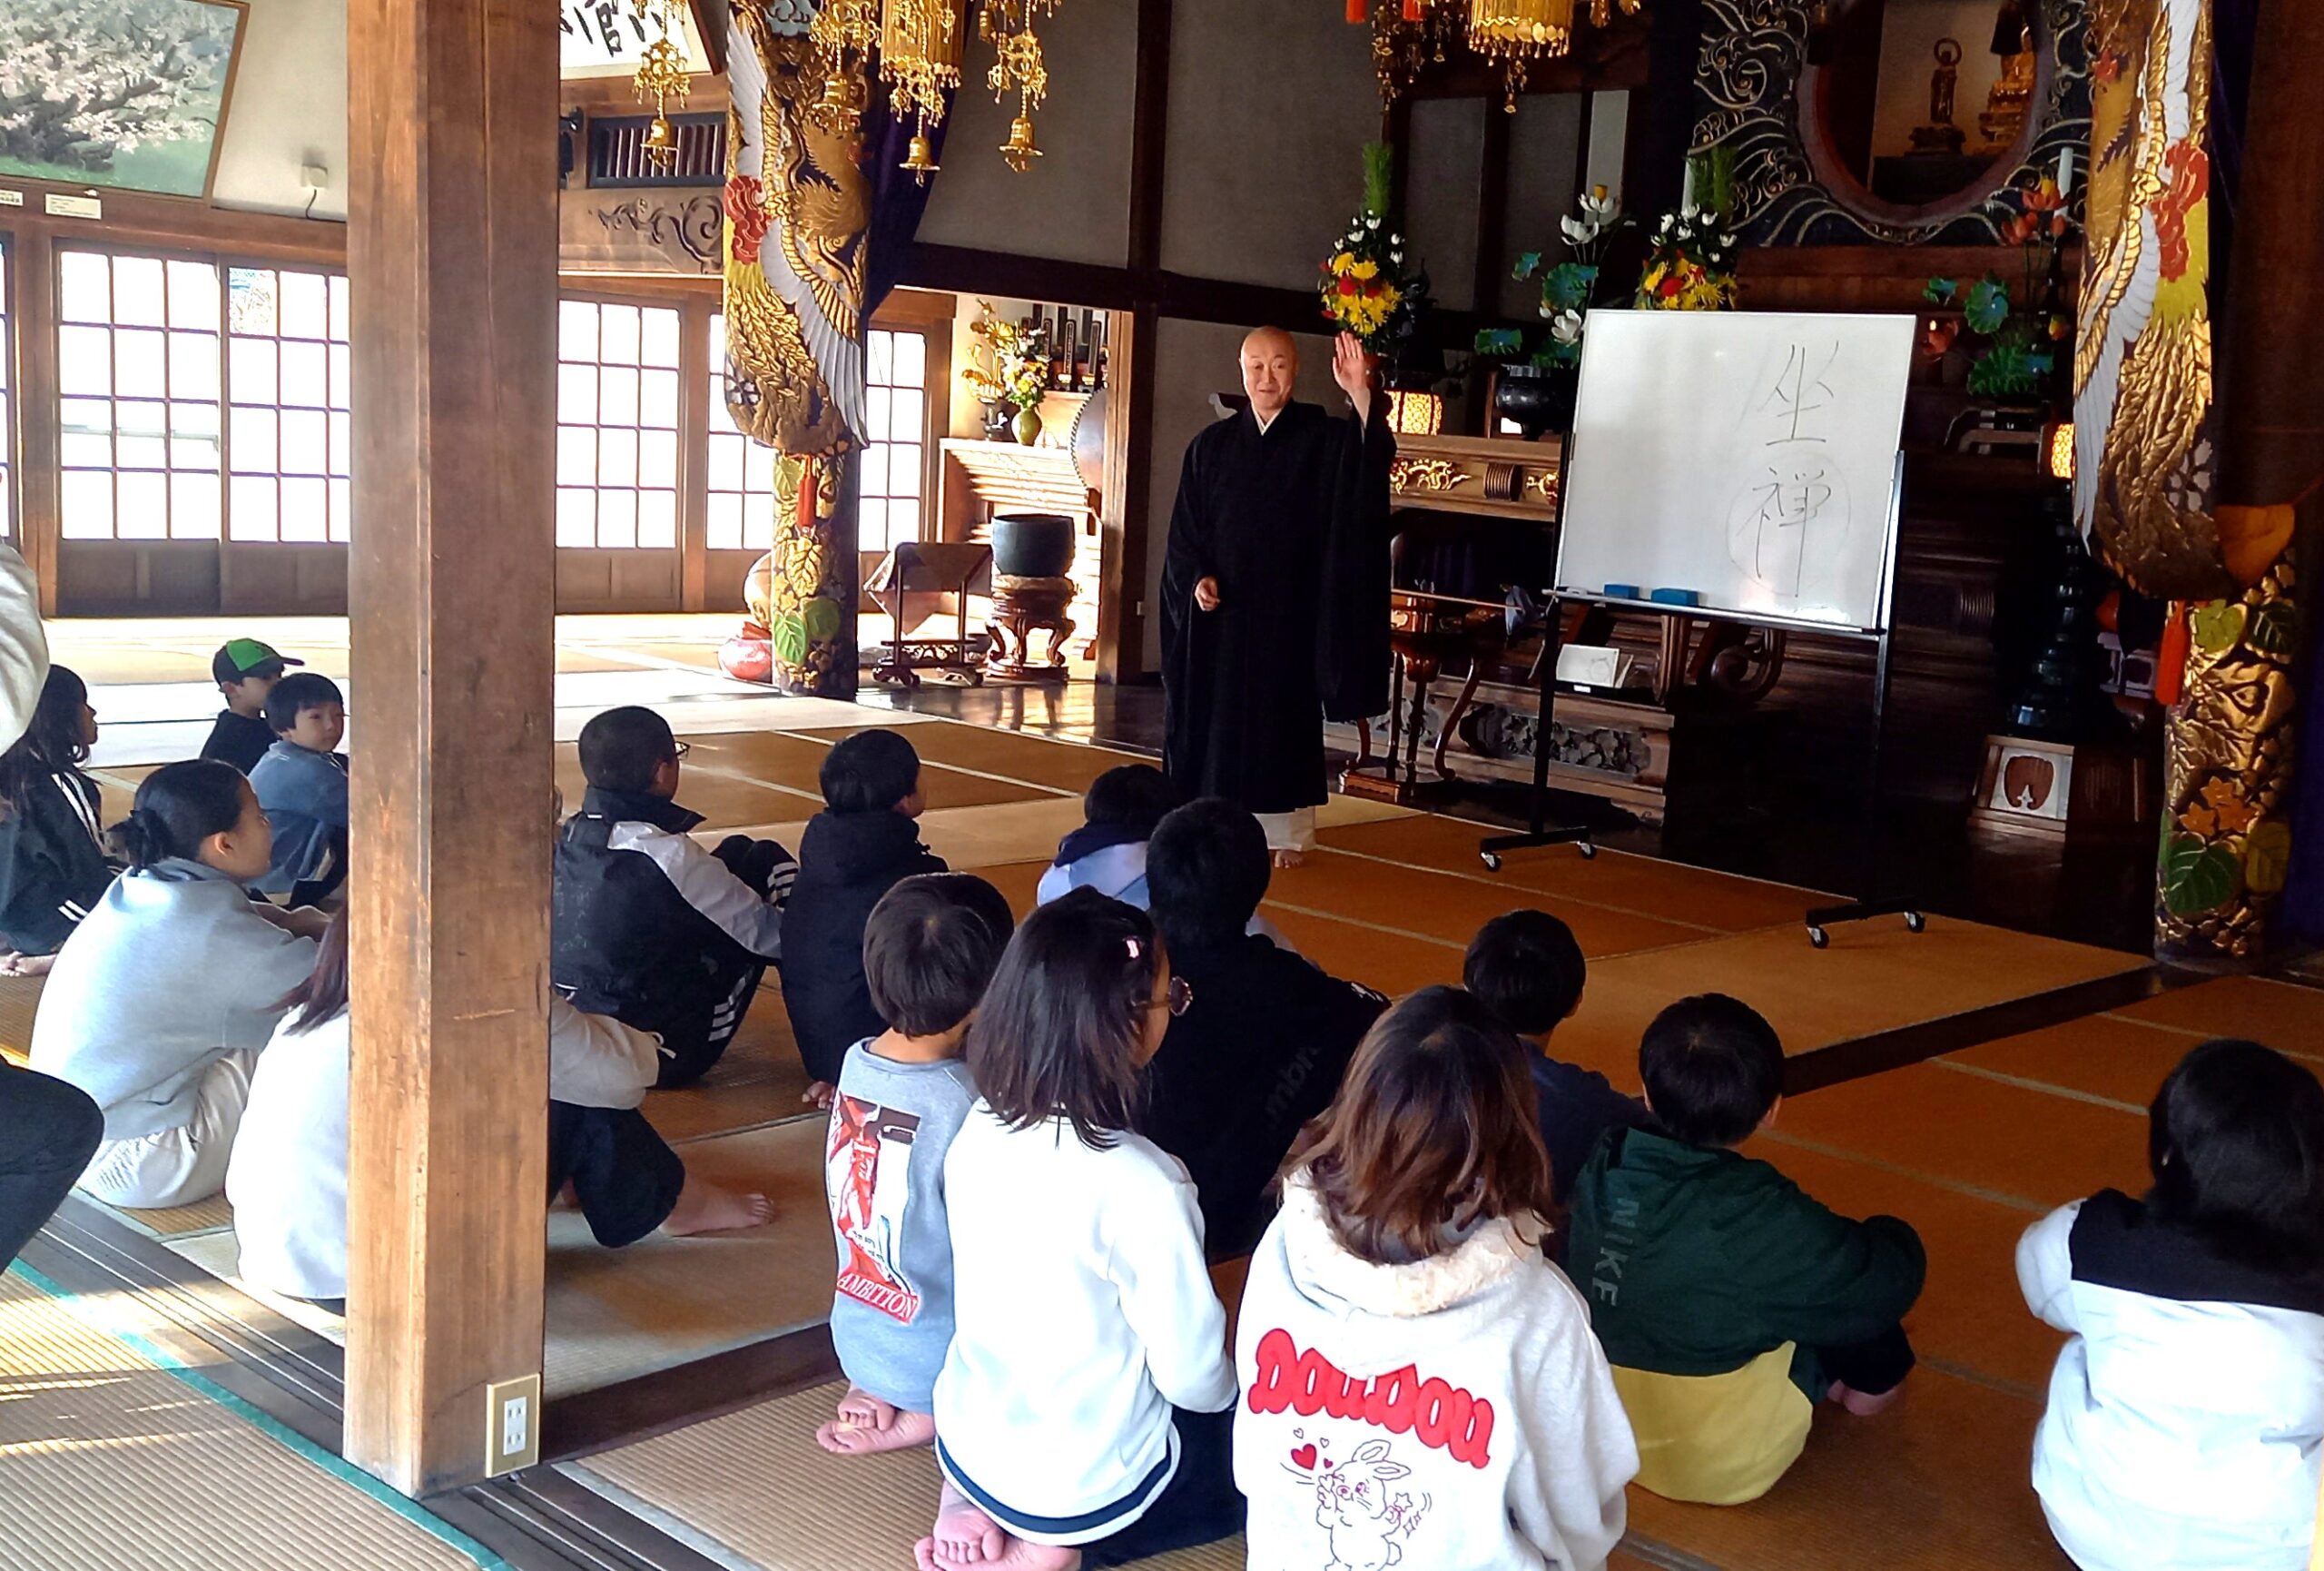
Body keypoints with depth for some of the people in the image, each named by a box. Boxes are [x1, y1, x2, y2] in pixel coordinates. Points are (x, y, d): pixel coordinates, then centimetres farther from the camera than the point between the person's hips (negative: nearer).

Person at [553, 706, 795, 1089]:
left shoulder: (567, 838, -5)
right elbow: (772, 934, -15)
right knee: (767, 862, 3)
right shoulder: (668, 857, -25)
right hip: (669, 1058, -7)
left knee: (736, 852, 15)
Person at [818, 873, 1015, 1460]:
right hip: (941, 1361, -6)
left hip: (858, 1340, 6)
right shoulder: (966, 1106, -29)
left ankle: (879, 1392, 12)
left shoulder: (856, 1062, -9)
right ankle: (933, 1411, 3)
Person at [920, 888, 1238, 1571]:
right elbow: (1190, 1377, -19)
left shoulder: (978, 1131, -10)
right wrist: (1229, 1394, 5)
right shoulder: (1142, 1187, -30)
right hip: (1086, 1485, -6)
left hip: (969, 1441, 6)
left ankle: (976, 1499, 11)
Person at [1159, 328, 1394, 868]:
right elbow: (1185, 531, 7)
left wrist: (1360, 394, -36)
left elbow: (1376, 455, -21)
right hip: (1223, 608, 2)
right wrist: (1197, 578, -10)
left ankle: (1286, 830, 9)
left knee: (1284, 715, 2)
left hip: (1290, 609, -2)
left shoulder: (1321, 439, -1)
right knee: (1219, 717, 4)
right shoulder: (1212, 446, 5)